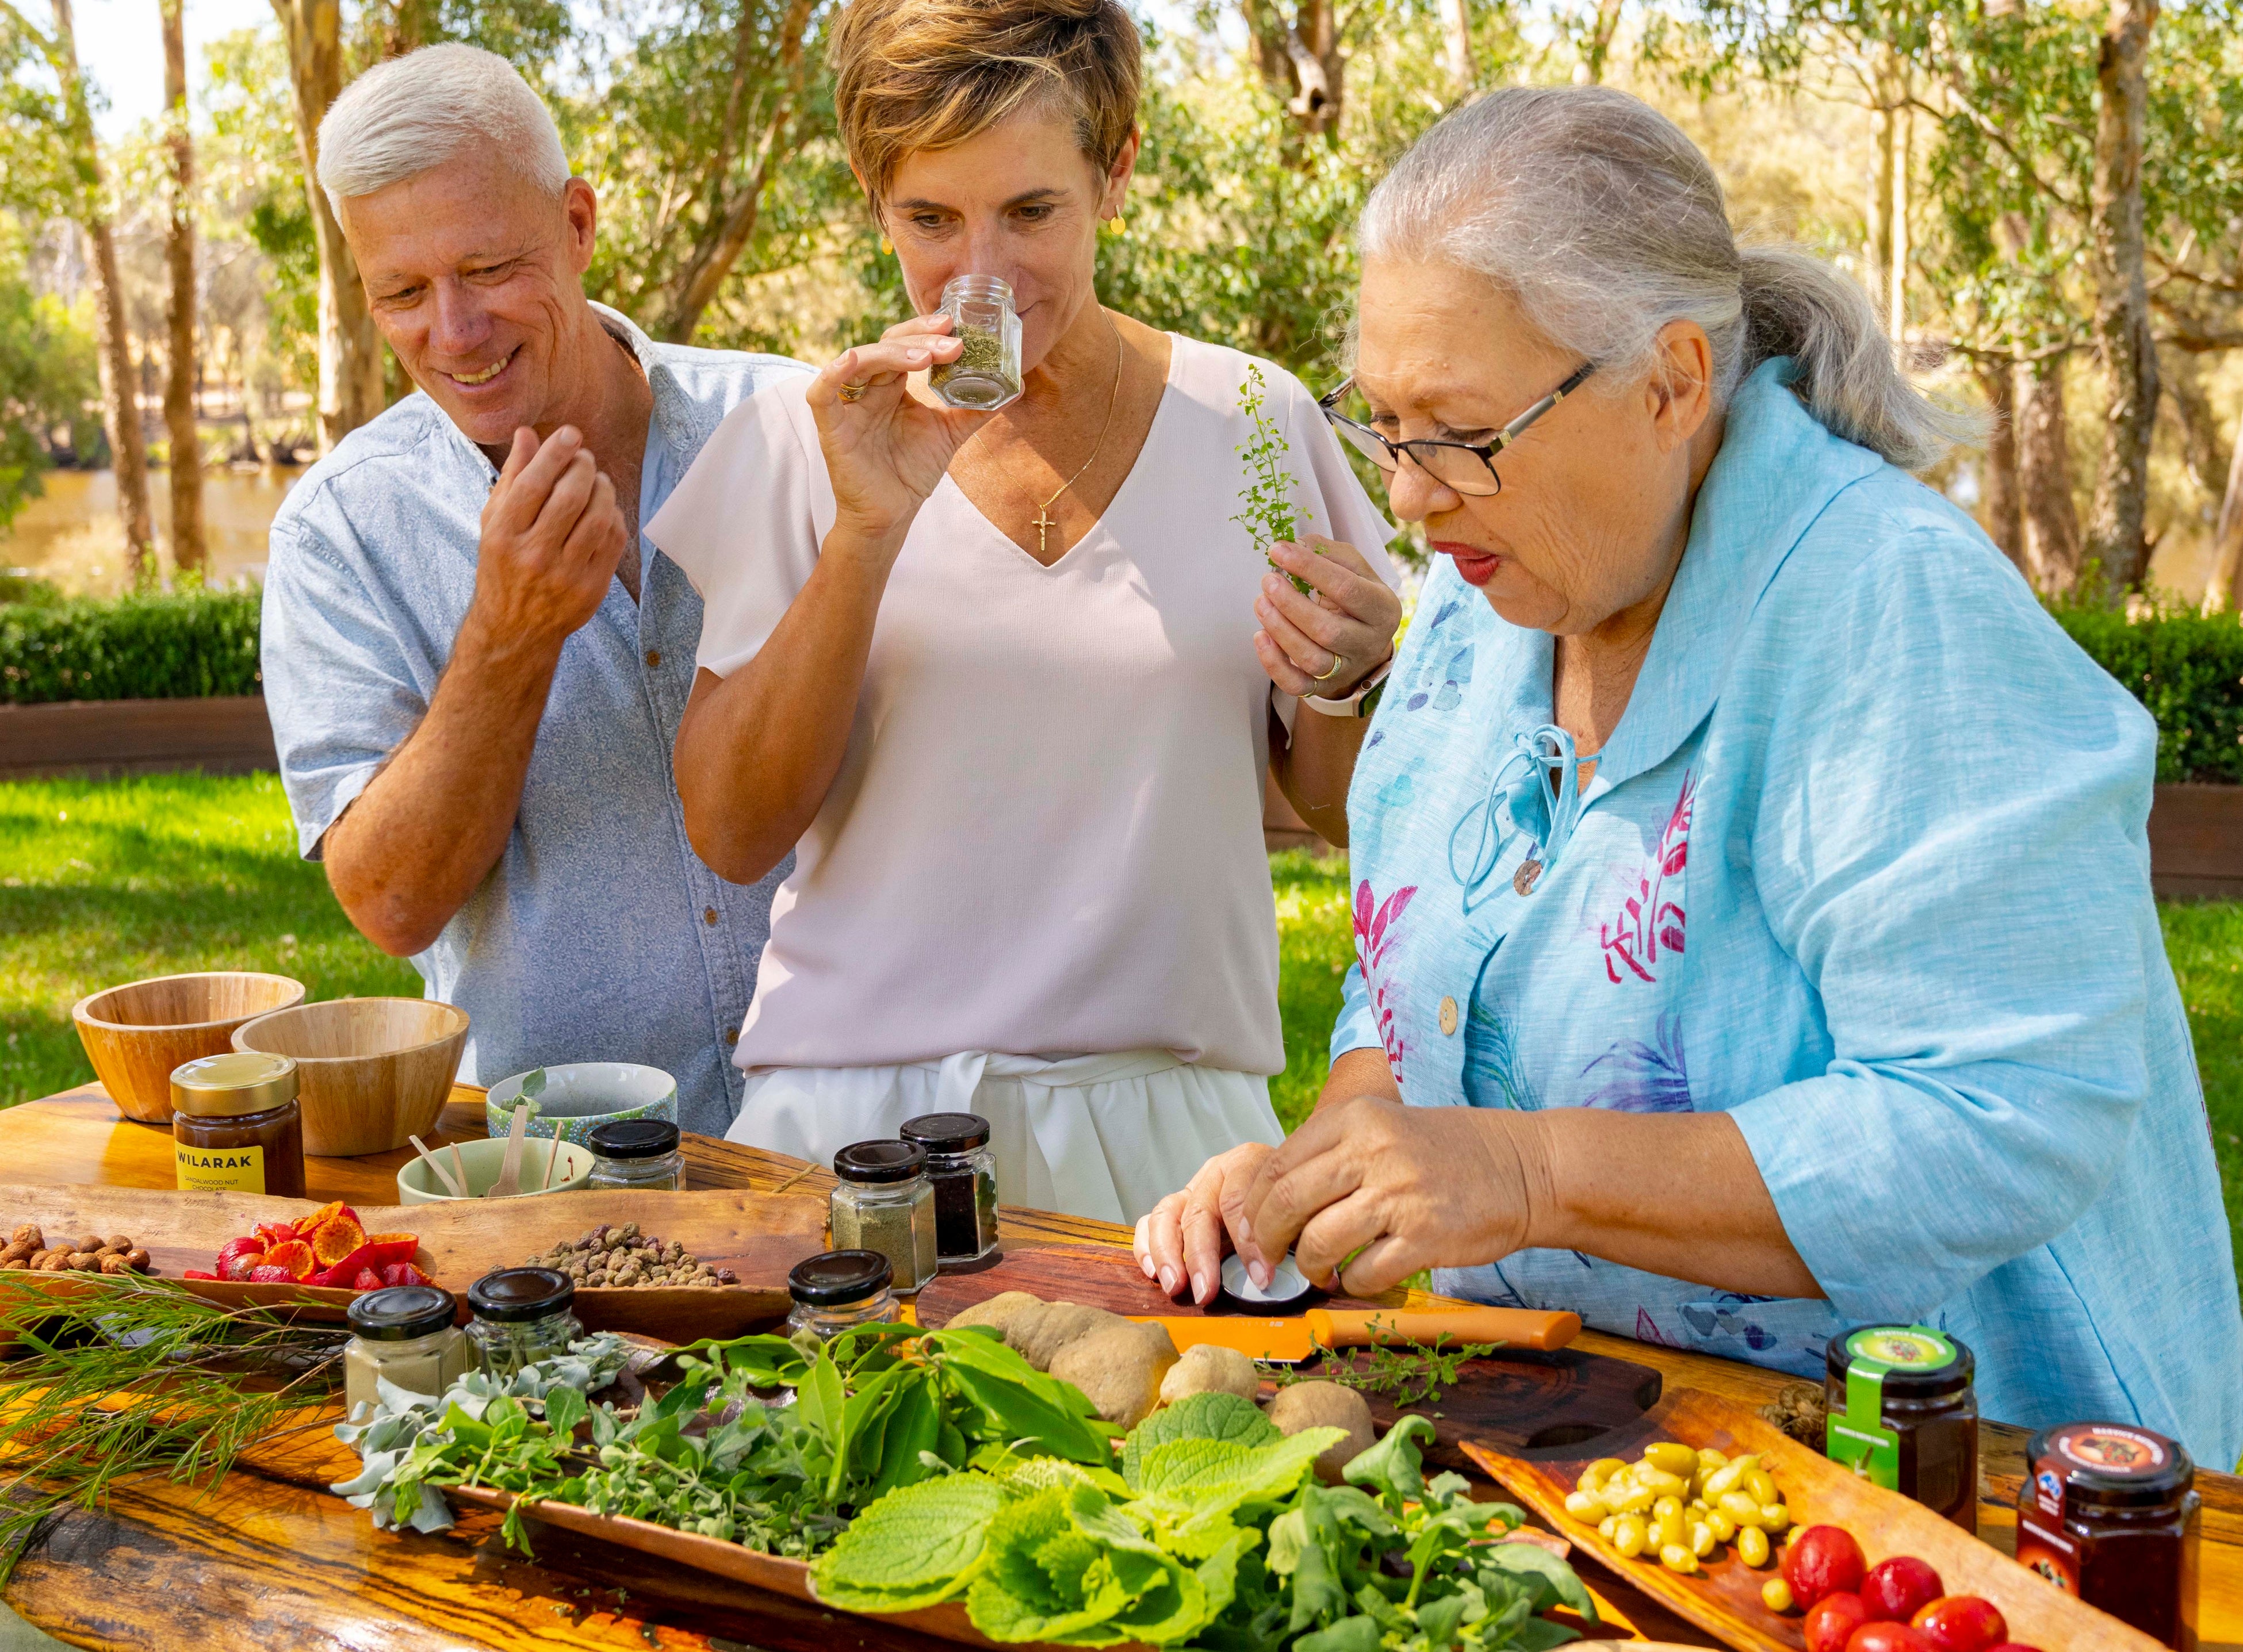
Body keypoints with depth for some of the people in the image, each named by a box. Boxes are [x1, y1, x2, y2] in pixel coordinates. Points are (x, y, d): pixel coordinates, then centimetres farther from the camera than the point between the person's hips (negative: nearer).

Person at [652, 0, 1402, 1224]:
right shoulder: (807, 437, 1)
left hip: (1165, 1122, 1)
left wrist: (1344, 680, -11)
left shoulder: (1250, 422, 2)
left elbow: (1341, 812, 11)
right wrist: (868, 528, -15)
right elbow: (732, 834, -6)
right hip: (857, 1113, 0)